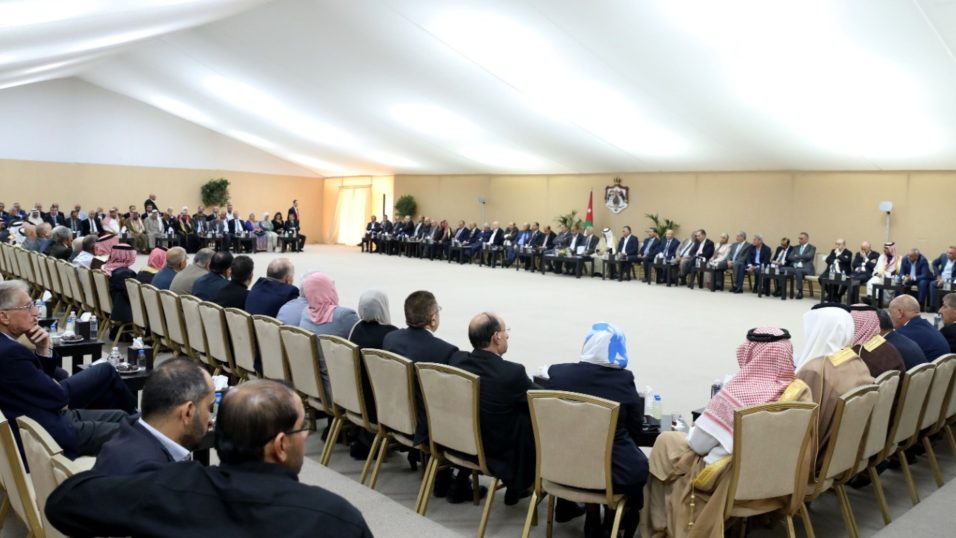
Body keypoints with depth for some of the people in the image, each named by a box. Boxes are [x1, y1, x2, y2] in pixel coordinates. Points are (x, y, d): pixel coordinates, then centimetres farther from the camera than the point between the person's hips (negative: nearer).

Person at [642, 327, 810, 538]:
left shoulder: (737, 392, -25)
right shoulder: (801, 390, -9)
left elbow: (697, 444, -16)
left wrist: (689, 434, 7)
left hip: (732, 481, -6)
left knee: (666, 441, 15)